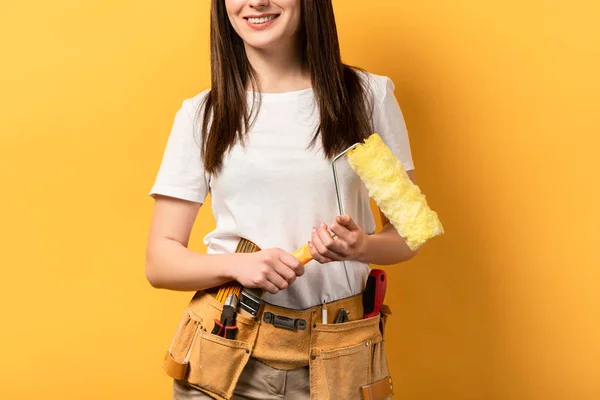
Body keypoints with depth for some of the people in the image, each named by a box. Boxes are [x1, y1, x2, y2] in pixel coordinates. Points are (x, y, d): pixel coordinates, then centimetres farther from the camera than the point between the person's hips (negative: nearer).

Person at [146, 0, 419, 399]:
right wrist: (237, 264, -19)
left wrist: (362, 246, -17)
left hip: (339, 362, 0)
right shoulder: (201, 113, 1)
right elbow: (160, 261, 0)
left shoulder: (369, 95, -1)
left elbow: (407, 233, 5)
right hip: (225, 359, 0)